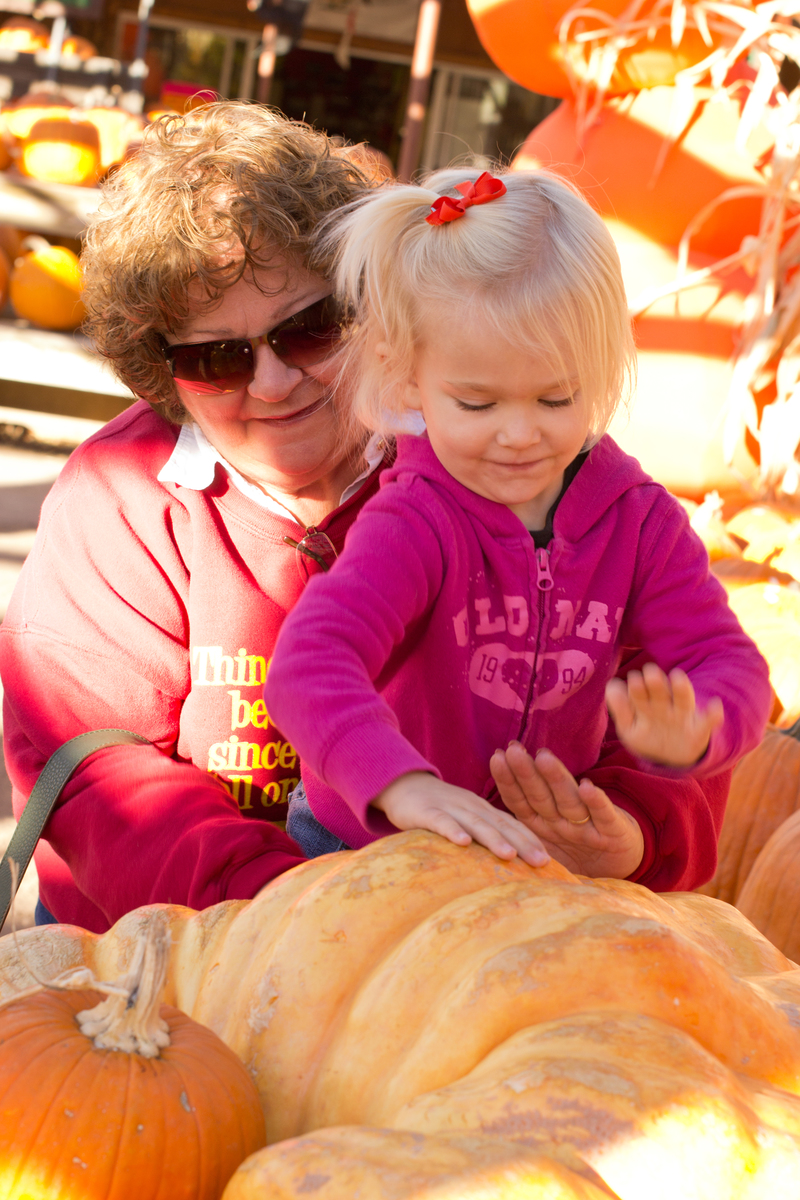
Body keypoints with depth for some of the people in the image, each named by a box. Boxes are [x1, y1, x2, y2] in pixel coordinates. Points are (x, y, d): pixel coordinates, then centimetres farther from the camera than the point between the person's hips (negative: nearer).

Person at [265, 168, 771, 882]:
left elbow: (726, 662, -10)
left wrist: (687, 734, -35)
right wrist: (403, 783, -56)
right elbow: (310, 665, -38)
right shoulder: (414, 525, -22)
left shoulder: (641, 521, -5)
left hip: (547, 850, 4)